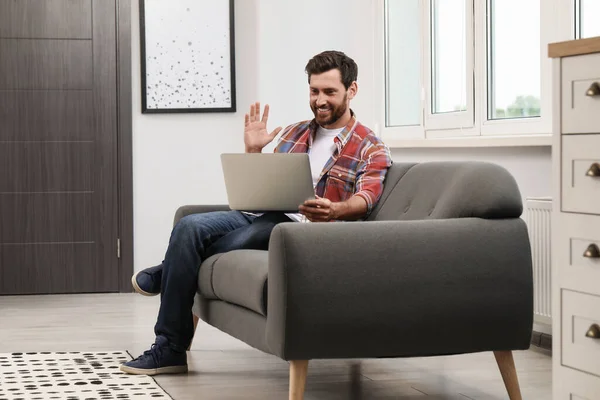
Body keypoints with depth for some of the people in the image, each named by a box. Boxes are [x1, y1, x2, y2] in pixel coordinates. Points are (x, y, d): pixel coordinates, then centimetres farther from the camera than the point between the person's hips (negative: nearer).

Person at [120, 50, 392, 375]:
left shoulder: (370, 149, 4)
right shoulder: (294, 133, 21)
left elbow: (366, 197, -15)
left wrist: (334, 210, -38)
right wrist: (252, 152, 3)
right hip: (263, 215, 6)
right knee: (189, 226, -22)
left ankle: (168, 275, -3)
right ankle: (169, 348, -18)